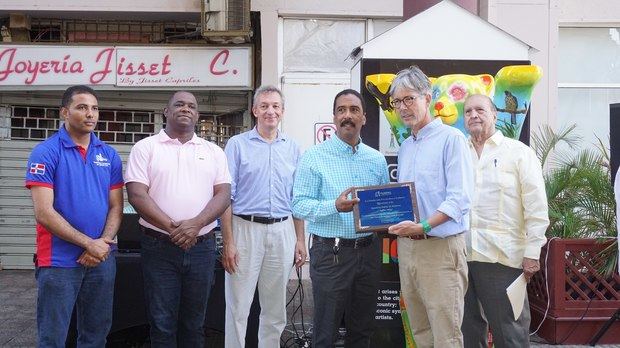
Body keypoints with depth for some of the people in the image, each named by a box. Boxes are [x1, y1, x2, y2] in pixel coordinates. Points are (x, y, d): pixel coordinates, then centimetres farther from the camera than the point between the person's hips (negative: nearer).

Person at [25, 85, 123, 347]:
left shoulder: (109, 155, 7)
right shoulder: (46, 153, -8)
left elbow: (116, 207, 7)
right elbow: (44, 212, -14)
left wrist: (103, 244, -10)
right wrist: (89, 243, -15)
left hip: (102, 259, 5)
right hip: (59, 261, -4)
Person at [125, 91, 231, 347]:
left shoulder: (214, 151, 11)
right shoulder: (146, 147, 2)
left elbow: (223, 194, 2)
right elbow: (136, 194, -8)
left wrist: (196, 224, -16)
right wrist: (172, 227, -18)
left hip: (202, 247, 3)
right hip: (159, 247, -2)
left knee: (193, 323, 10)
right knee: (162, 324, 2)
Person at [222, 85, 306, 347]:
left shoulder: (292, 148, 11)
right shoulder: (237, 144, 0)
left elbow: (297, 199, 14)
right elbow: (226, 197, -3)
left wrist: (300, 240, 8)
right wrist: (228, 242, -9)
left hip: (282, 231, 4)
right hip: (246, 229, -3)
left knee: (275, 308, 11)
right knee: (238, 307, -1)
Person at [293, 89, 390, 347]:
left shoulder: (377, 160, 10)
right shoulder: (315, 157, -4)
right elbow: (299, 205, -10)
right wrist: (335, 206, -25)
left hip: (369, 251, 5)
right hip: (331, 253, -4)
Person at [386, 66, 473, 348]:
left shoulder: (451, 139, -7)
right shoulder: (405, 147, 17)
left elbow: (460, 198, -16)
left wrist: (423, 226, -27)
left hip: (440, 247, -7)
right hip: (406, 246, 7)